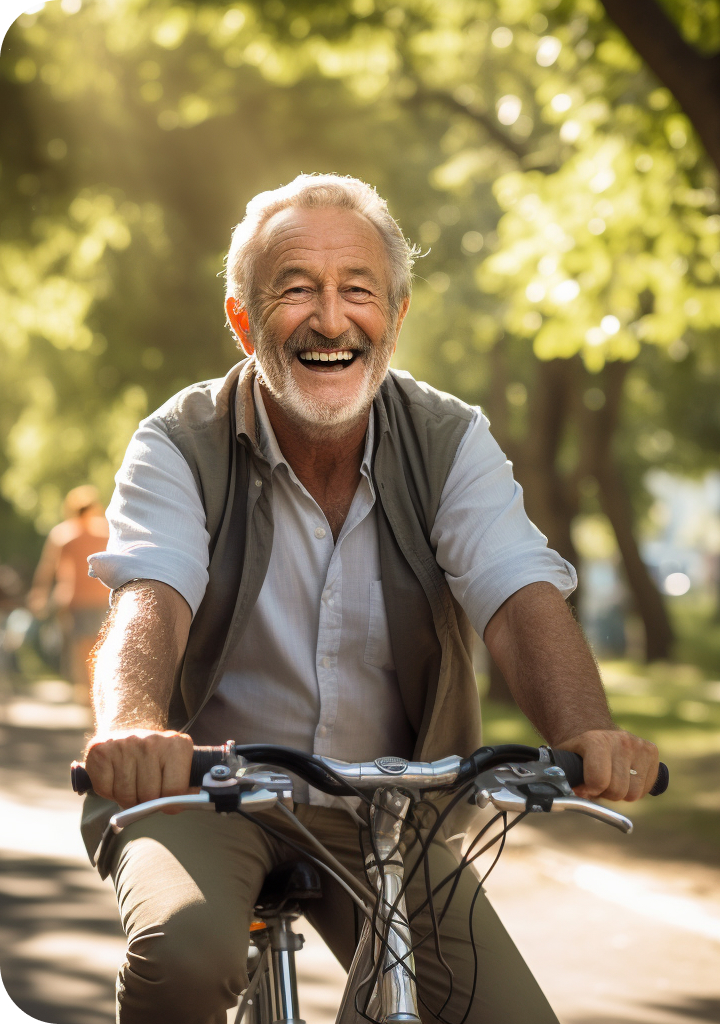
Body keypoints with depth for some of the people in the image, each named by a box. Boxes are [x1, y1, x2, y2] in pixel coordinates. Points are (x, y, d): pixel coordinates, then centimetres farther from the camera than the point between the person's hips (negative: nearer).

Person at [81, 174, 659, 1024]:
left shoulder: (452, 444, -5)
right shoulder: (181, 445, -11)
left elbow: (523, 603, -19)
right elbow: (149, 604, -28)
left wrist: (588, 737, -41)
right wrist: (134, 728, -52)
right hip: (205, 794, -3)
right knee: (185, 949, -35)